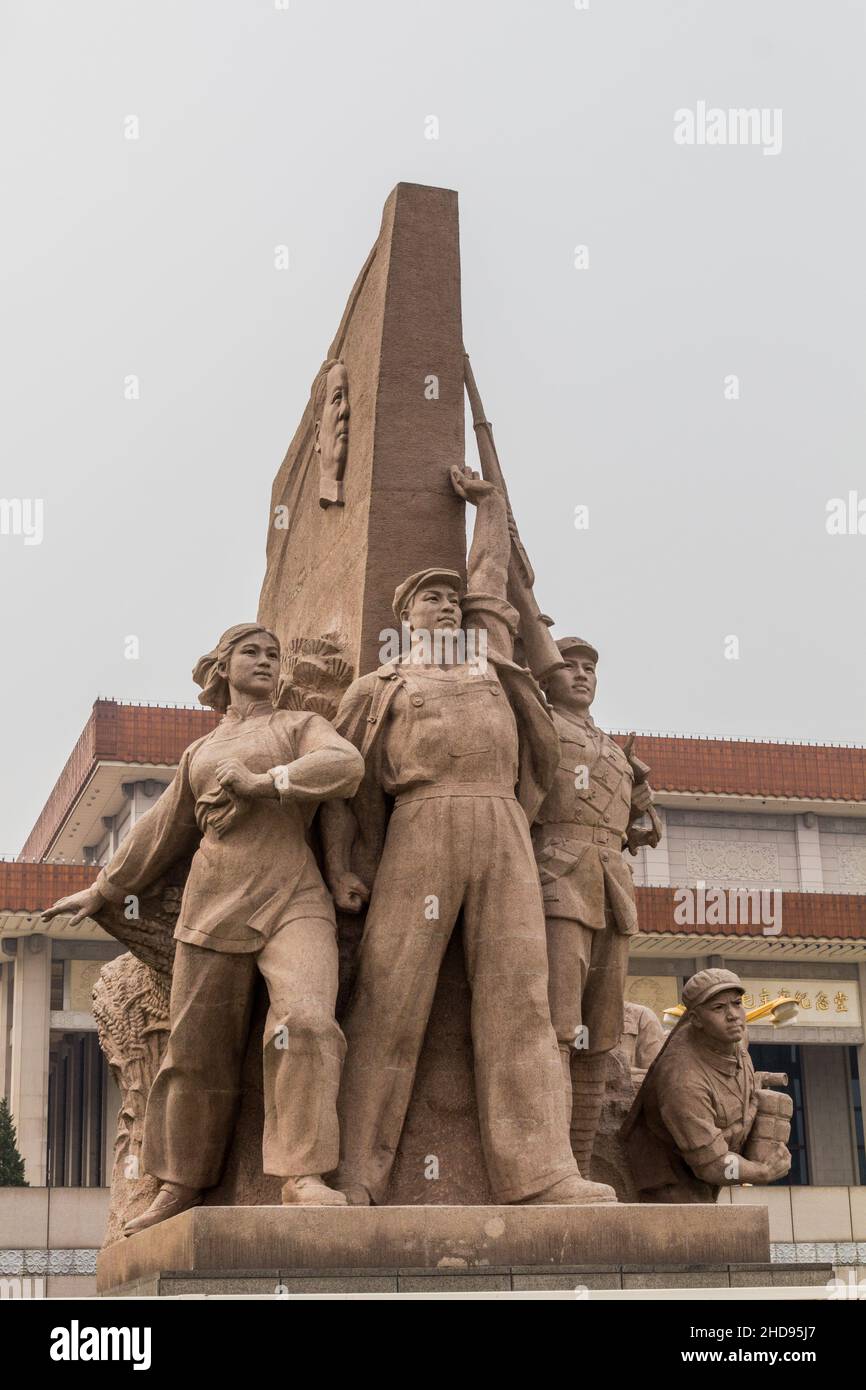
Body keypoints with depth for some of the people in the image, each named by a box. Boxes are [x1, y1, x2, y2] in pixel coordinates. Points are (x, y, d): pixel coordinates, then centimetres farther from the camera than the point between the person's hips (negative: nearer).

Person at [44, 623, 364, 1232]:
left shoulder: (302, 725, 13)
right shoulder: (200, 754, 23)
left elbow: (347, 765, -8)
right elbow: (162, 832, 30)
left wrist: (264, 781, -17)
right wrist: (104, 891, 35)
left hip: (293, 901, -3)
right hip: (214, 907, 3)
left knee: (305, 1021, -25)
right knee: (200, 1050, 4)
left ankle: (304, 1176, -26)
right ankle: (182, 1183, 18)